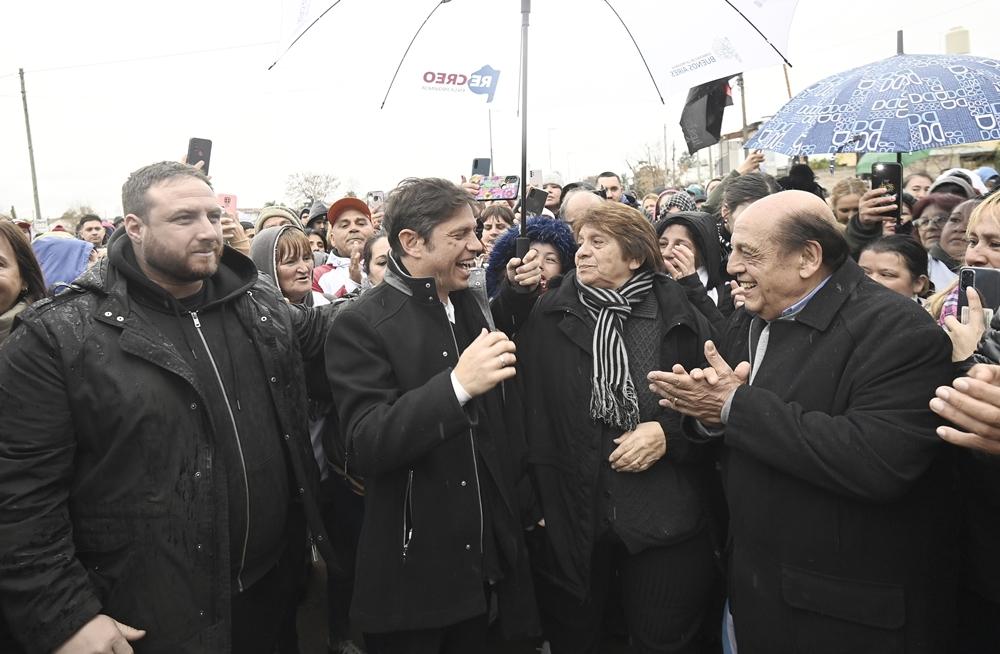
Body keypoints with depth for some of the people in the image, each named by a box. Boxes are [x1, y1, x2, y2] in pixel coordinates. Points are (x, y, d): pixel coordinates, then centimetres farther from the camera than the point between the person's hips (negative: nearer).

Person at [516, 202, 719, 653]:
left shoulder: (680, 317, -1)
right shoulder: (547, 317, 1)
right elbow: (523, 408, 0)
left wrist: (670, 434, -12)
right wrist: (531, 497, -5)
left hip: (664, 517, -1)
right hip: (568, 514, 1)